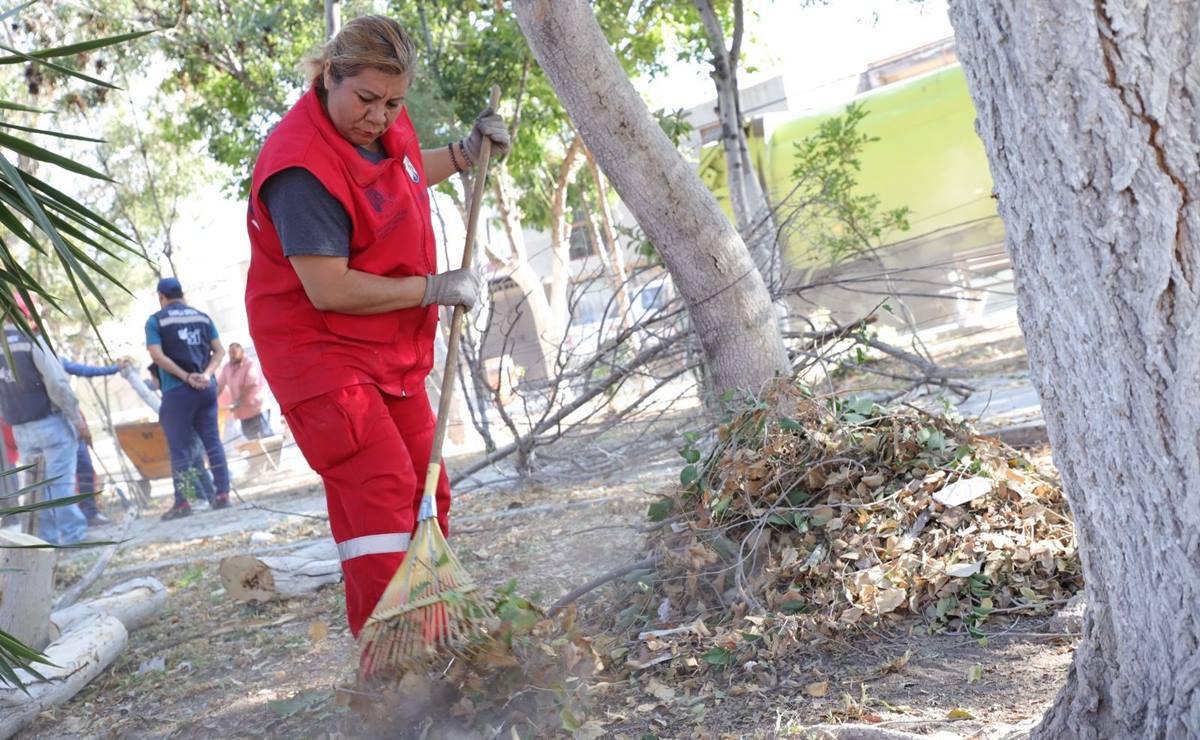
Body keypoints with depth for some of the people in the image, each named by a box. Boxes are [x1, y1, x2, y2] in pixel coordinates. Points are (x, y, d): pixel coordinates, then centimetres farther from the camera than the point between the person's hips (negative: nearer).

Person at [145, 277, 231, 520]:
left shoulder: (156, 321, 0)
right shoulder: (202, 317, 12)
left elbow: (157, 355, -11)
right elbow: (219, 350, 5)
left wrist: (186, 377, -12)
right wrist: (206, 374, -6)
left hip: (177, 390, -4)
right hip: (206, 388, 4)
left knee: (179, 448, 0)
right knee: (212, 441, 9)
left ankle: (182, 503, 0)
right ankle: (222, 494, 8)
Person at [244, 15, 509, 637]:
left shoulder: (385, 123, 1)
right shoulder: (302, 168, -26)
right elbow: (330, 290, -29)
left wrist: (464, 154, 13)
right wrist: (436, 288, -20)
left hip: (391, 352, 9)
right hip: (321, 353, -9)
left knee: (425, 495, 15)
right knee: (381, 491, -18)